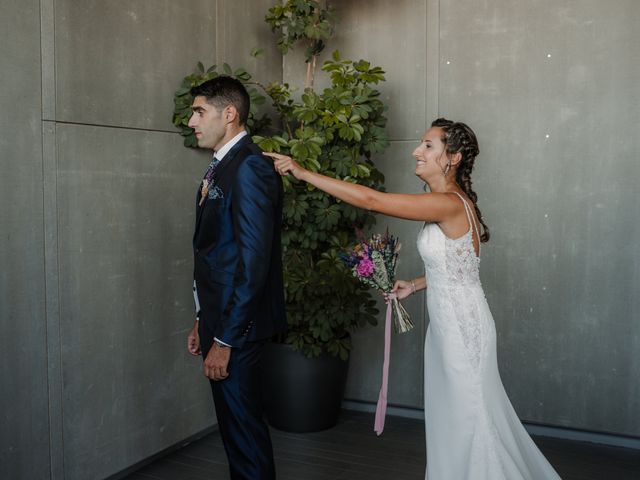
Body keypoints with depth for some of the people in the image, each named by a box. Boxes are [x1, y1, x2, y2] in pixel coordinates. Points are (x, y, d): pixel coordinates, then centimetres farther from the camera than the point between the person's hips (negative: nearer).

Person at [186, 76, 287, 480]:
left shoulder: (250, 167, -17)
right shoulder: (221, 167, 13)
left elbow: (254, 260, -22)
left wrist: (225, 339, -19)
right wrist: (205, 321, 17)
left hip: (237, 326, -9)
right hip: (220, 317, 9)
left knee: (243, 426, 3)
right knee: (236, 422, 19)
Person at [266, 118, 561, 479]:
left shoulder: (450, 204, -24)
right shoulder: (451, 202, 6)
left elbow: (370, 199, -29)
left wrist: (303, 172, -25)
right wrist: (415, 285, 8)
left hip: (462, 327, -9)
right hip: (447, 325, 9)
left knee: (469, 420, 8)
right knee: (452, 418, 20)